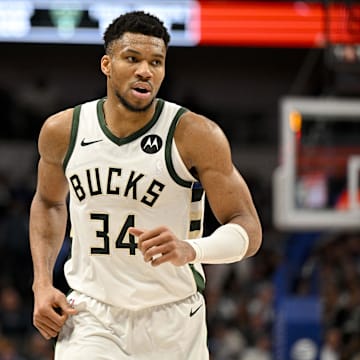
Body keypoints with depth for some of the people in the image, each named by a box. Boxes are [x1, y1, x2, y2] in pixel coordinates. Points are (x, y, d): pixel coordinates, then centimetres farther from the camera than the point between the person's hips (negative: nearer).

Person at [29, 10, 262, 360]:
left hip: (171, 322, -1)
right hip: (91, 318, 1)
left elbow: (248, 230, -13)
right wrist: (42, 284, 6)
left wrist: (190, 250, -34)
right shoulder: (62, 131, -2)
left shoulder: (195, 135, -12)